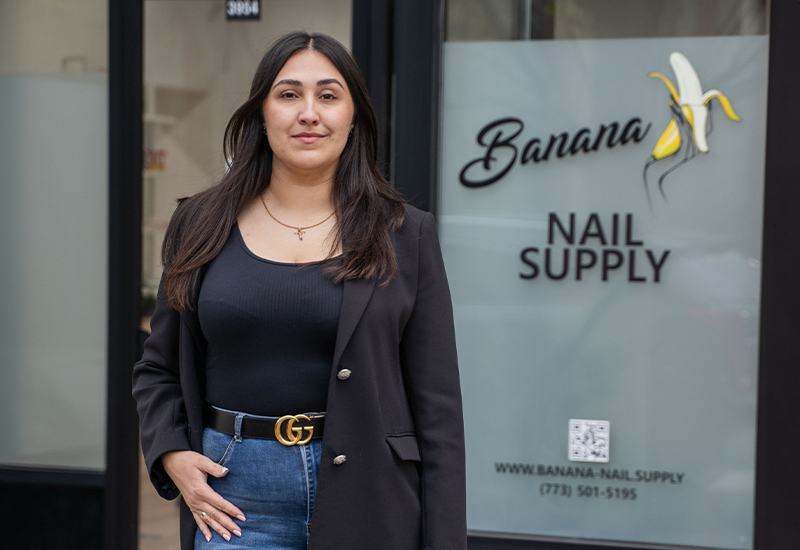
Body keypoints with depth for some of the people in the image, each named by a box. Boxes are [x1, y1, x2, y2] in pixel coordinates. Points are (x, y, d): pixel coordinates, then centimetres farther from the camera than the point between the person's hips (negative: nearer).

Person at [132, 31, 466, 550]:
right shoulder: (201, 225, 6)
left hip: (365, 497, -1)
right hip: (240, 499, 1)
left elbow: (437, 406, -1)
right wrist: (171, 455, -3)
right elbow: (158, 367, 16)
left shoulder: (407, 235, 0)